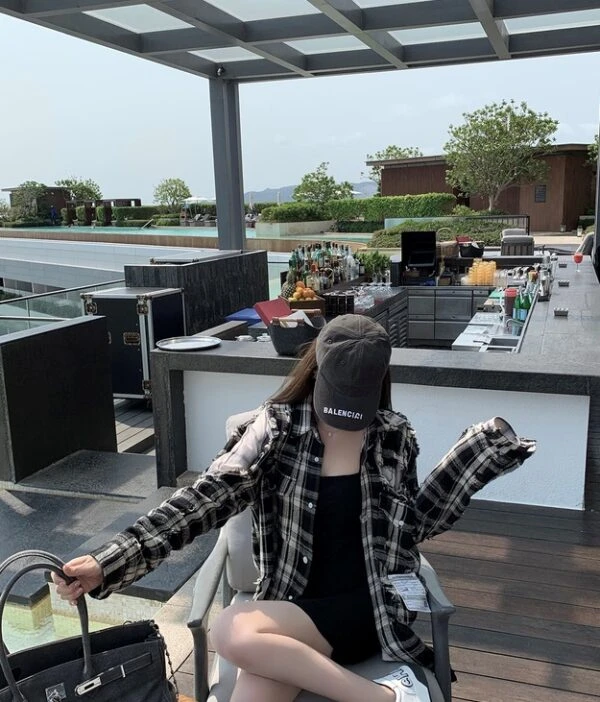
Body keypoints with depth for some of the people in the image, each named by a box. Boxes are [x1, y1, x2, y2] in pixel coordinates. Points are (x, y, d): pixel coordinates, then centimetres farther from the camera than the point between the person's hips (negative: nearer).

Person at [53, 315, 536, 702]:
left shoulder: (395, 437, 0)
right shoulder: (276, 429, -4)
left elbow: (416, 523, 9)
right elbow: (204, 500, -11)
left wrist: (481, 448, 0)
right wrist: (108, 563, -23)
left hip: (367, 607, 0)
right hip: (295, 608, 0)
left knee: (233, 633, -27)